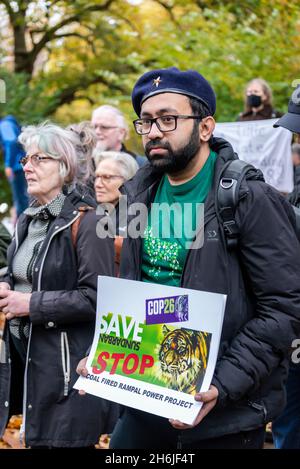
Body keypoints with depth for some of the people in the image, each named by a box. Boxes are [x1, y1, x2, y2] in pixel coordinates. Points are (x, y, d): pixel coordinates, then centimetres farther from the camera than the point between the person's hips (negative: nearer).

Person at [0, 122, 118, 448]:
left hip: (67, 360, -7)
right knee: (35, 439, 10)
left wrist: (32, 303, -17)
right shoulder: (27, 220, 14)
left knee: (61, 440, -3)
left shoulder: (85, 222, -12)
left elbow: (97, 297, -17)